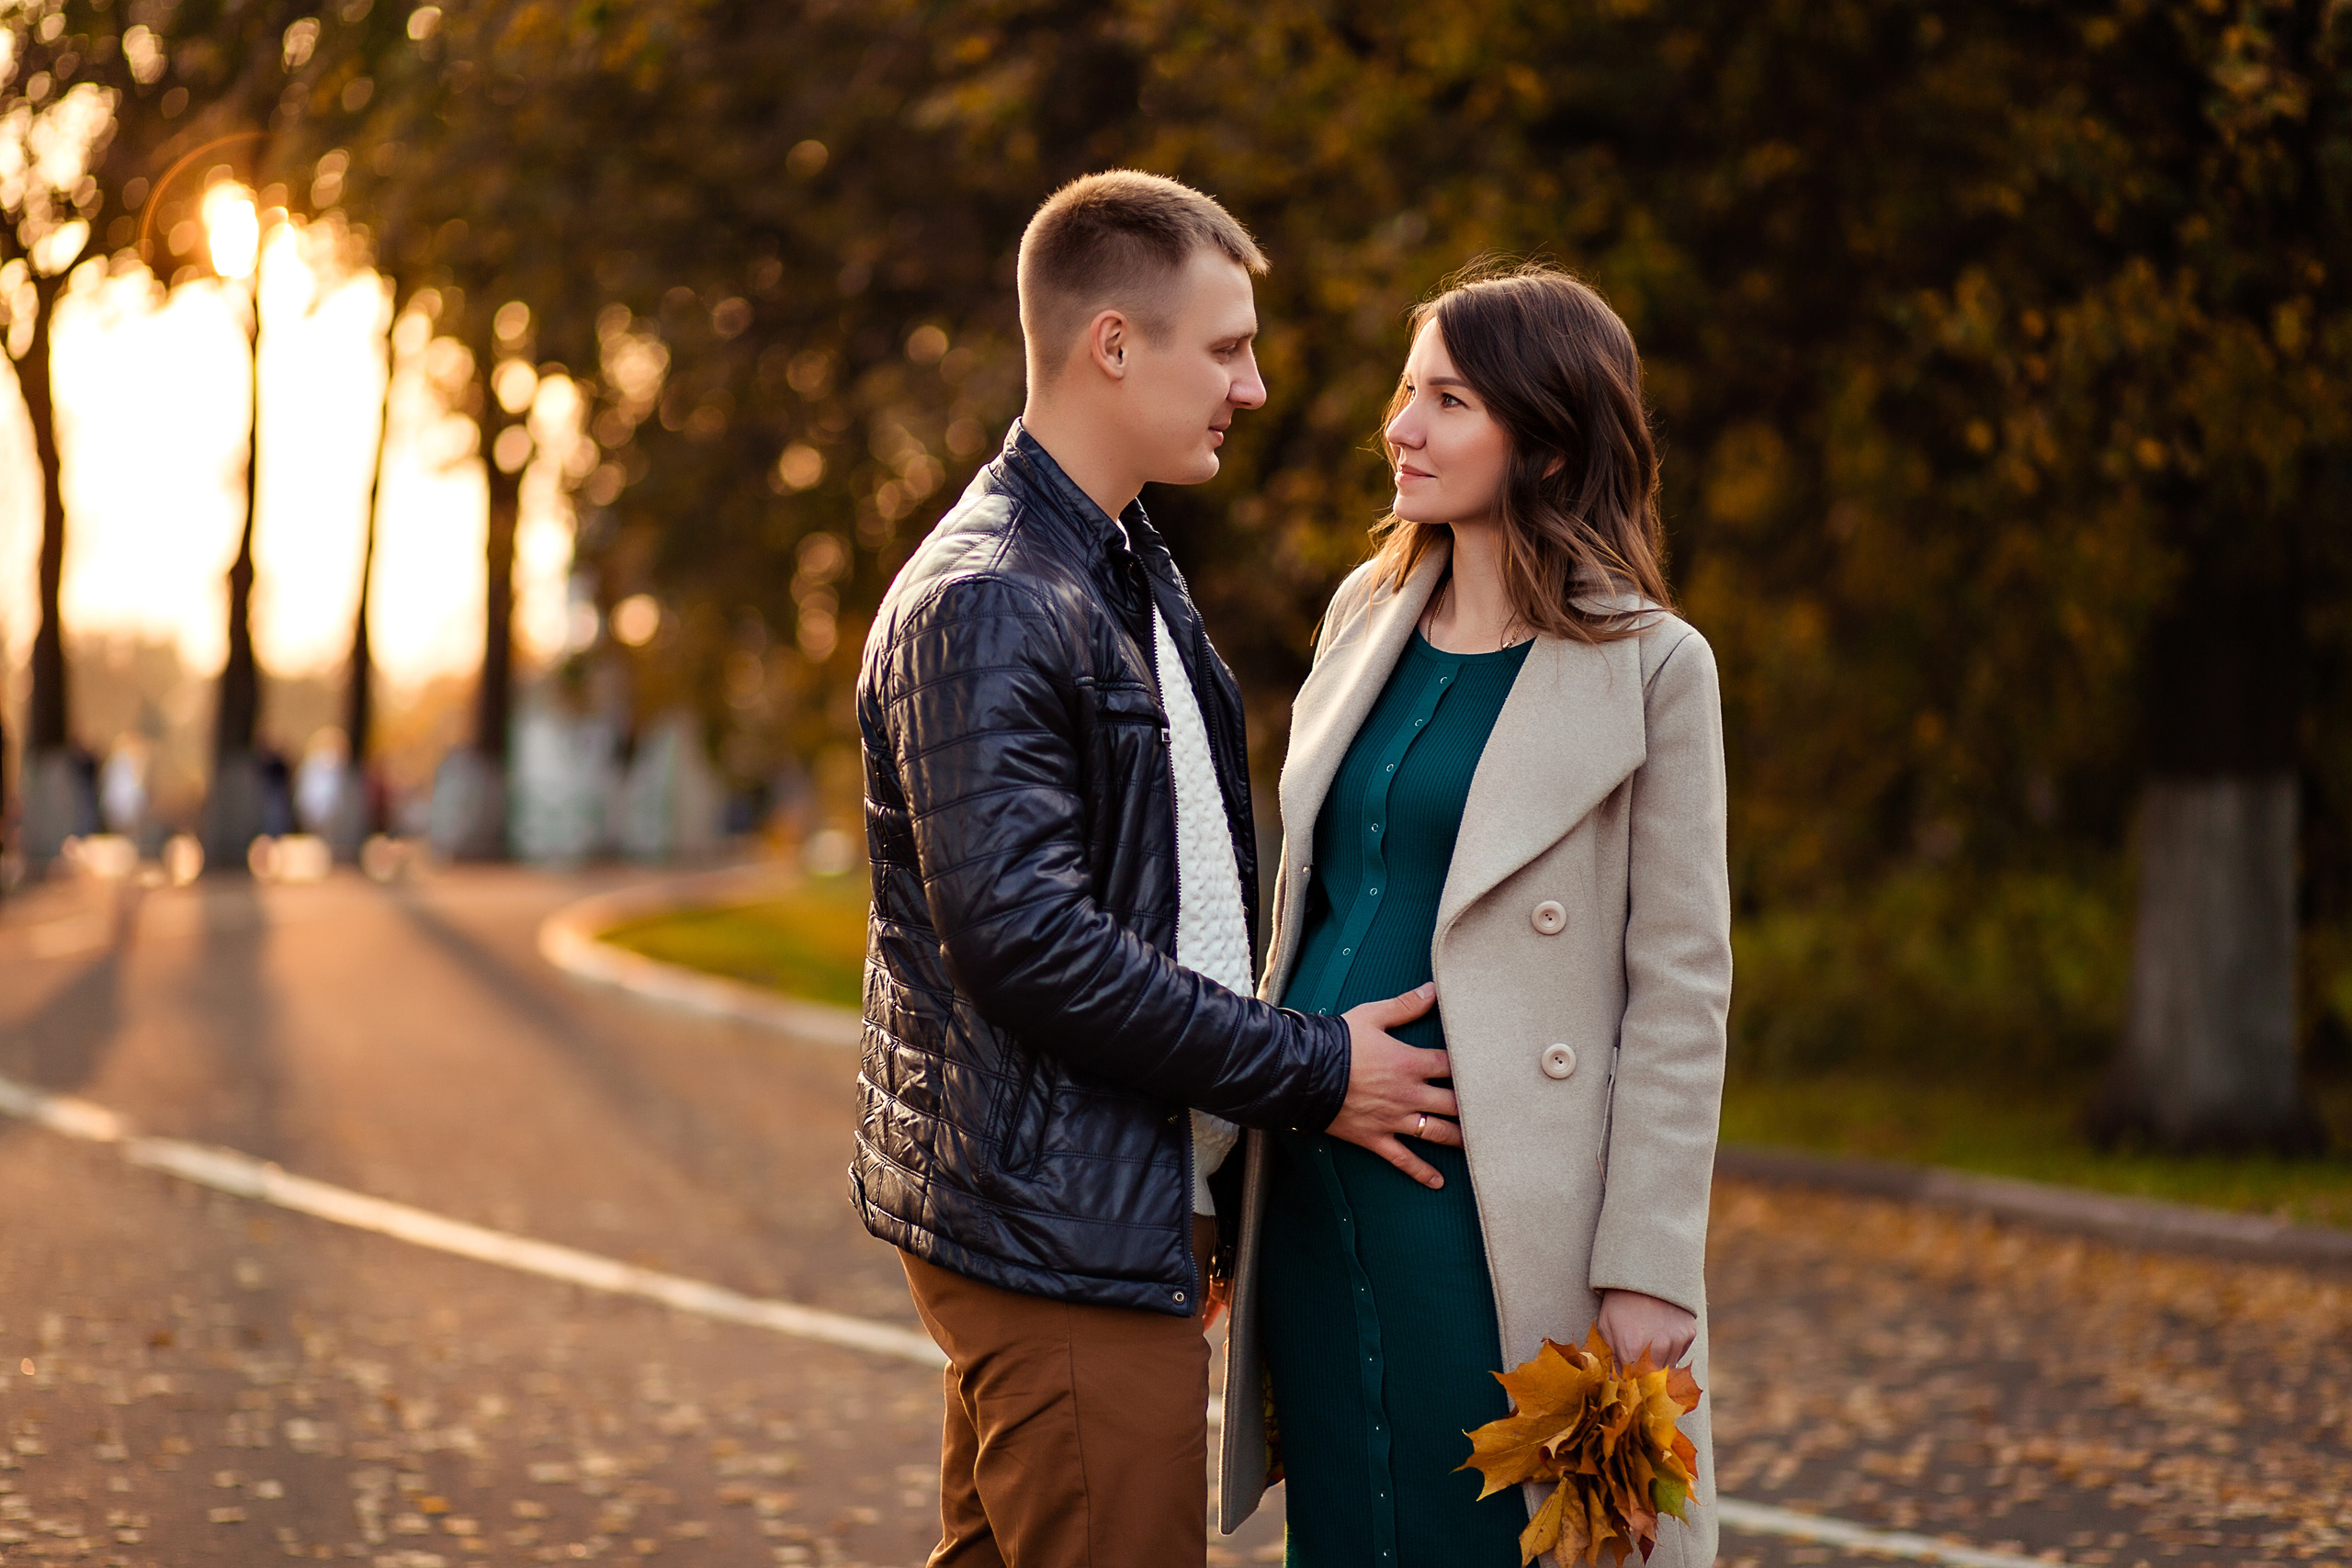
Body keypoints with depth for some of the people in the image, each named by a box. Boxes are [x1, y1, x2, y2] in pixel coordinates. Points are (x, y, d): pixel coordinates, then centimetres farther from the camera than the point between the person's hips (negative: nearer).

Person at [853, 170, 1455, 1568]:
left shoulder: (1135, 574, 17)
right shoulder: (986, 603, -15)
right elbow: (1025, 938, -23)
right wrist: (1307, 1072, -16)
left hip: (1136, 1208, 10)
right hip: (1058, 1230, -10)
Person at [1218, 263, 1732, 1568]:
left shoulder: (1648, 668, -7)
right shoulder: (1369, 614, 10)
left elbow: (1681, 991, -8)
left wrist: (1650, 1268, -12)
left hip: (1488, 1201, -6)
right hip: (1314, 1178, 6)